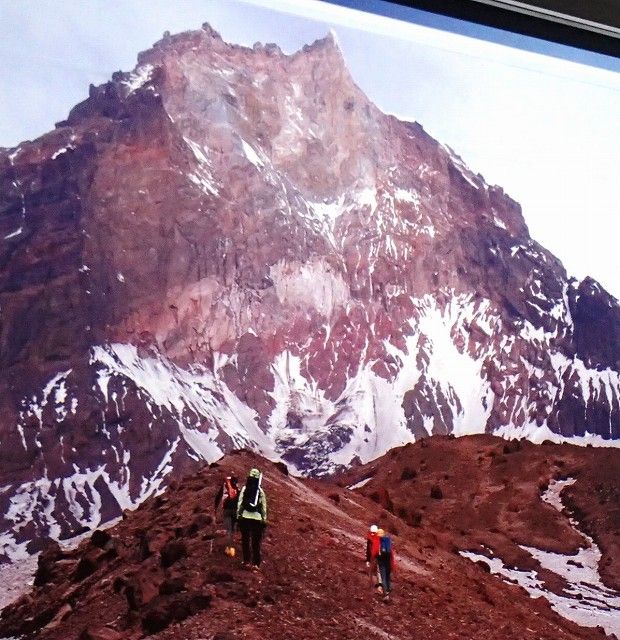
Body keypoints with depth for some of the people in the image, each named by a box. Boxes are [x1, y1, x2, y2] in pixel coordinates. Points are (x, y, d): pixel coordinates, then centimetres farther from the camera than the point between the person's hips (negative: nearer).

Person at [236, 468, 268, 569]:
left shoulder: (245, 489, 1)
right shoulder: (260, 491, 2)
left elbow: (240, 503, -1)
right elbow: (264, 506, 2)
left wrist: (238, 515, 6)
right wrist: (264, 519, 7)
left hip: (245, 517, 0)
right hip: (257, 518, 0)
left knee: (245, 540, 12)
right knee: (256, 542, 3)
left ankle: (246, 560, 13)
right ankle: (255, 563, 0)